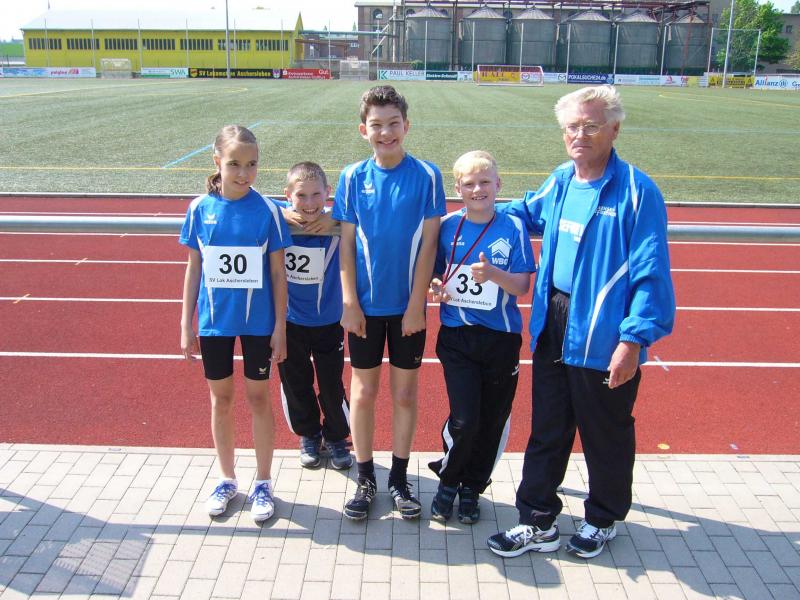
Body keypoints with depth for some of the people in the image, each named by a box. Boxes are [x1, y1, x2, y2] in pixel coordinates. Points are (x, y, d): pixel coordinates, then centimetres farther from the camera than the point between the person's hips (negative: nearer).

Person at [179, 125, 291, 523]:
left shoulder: (267, 210, -9)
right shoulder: (200, 209, -4)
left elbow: (277, 272, -4)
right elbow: (194, 268, 3)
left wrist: (280, 327, -5)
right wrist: (186, 324, 3)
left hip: (258, 321, -2)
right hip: (214, 321, 2)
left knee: (257, 398, 9)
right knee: (221, 399, 13)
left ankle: (262, 483, 24)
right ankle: (227, 479, 31)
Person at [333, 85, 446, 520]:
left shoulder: (426, 176, -6)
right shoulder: (353, 177, -2)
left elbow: (428, 243, -6)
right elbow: (346, 243, 0)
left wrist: (416, 303, -9)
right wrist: (349, 302, -5)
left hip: (407, 305, -1)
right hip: (365, 305, 1)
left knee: (405, 393, 9)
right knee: (363, 393, 9)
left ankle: (399, 478, 25)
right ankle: (365, 478, 25)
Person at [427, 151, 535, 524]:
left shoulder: (512, 228, -3)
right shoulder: (447, 227, 1)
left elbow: (522, 286, -7)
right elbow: (431, 273, 12)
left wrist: (493, 274, -25)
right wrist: (434, 286, -10)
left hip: (501, 339, 0)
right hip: (457, 336, 0)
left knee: (492, 421, 8)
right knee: (464, 420, -8)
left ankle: (471, 489, 30)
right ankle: (448, 482, 20)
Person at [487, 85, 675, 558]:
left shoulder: (636, 191, -15)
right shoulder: (559, 182, 5)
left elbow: (651, 273, -17)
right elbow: (525, 211, 28)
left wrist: (633, 340, -21)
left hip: (605, 338, -6)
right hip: (553, 329, 6)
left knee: (606, 435, 13)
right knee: (547, 430, 15)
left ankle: (604, 519, 37)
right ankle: (539, 523, 30)